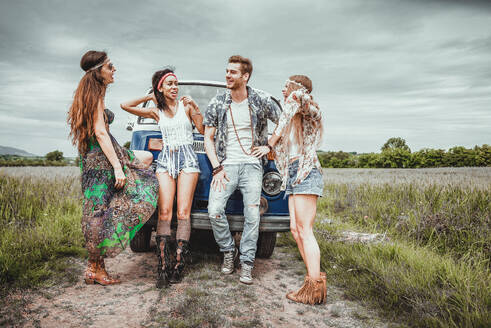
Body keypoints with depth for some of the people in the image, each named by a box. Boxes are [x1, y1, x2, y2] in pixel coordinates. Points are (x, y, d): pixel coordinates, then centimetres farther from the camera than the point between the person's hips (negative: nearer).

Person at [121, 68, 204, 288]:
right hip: (165, 159, 2)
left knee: (183, 213, -8)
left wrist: (195, 108, -9)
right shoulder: (157, 111, 13)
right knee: (164, 212, -10)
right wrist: (149, 97, 11)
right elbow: (125, 106, 10)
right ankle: (163, 267, -11)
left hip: (187, 158, -1)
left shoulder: (186, 105, 8)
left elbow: (203, 129, 1)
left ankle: (179, 265, -6)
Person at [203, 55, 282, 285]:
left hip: (251, 165, -1)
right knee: (214, 210, -13)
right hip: (226, 165, 1)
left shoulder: (261, 101, 1)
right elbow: (208, 139, 5)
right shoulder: (217, 104, 4)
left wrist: (270, 147, 3)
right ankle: (228, 251, 11)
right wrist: (217, 168, -5)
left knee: (252, 215, -6)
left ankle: (247, 263, 8)